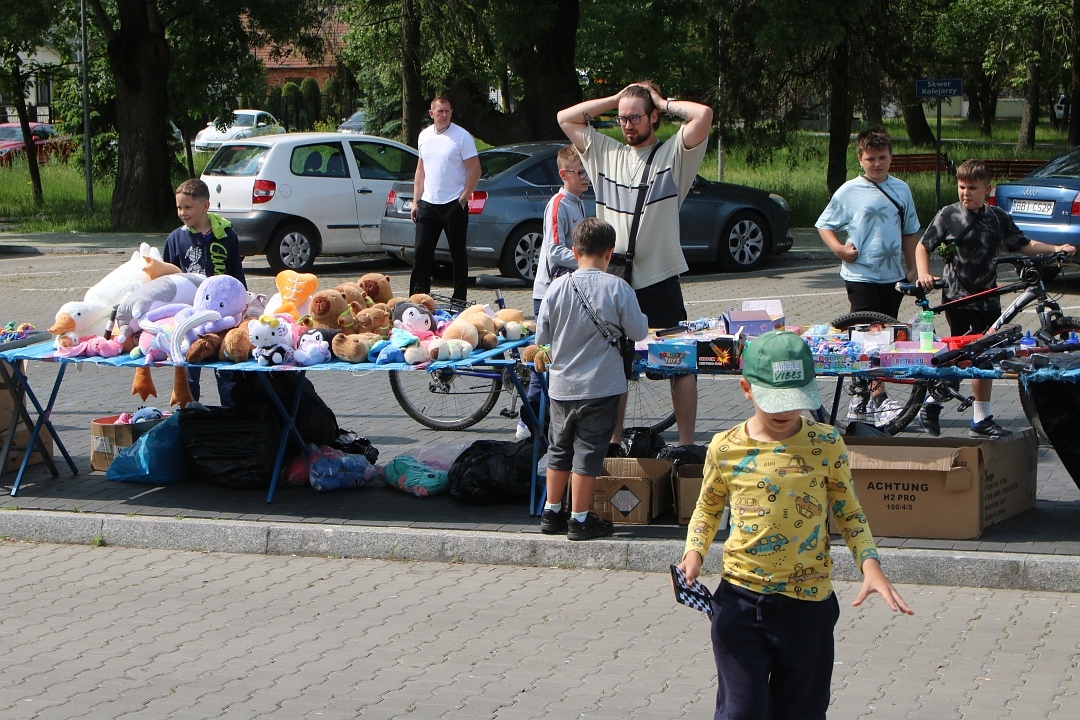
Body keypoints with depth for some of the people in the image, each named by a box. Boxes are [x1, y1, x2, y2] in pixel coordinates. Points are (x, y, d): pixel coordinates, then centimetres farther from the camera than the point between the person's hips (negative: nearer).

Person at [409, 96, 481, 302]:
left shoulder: (462, 136, -7)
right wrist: (416, 201, 11)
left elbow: (475, 171, -8)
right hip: (427, 204, 5)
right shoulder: (424, 136, 10)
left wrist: (462, 200, -13)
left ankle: (459, 300, 9)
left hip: (453, 205, -5)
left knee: (458, 254, 3)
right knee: (422, 254, 4)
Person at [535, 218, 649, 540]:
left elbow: (541, 336, 1)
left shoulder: (557, 287, -6)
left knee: (559, 448, 17)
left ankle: (552, 513, 26)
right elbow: (638, 332, -5)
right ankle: (580, 519, 9)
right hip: (601, 386, -3)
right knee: (588, 452, 4)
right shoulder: (617, 288, -13)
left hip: (561, 385, 3)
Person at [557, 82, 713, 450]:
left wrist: (664, 103, -1)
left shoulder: (674, 154, 0)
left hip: (659, 279, -4)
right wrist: (614, 100, 9)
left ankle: (686, 443, 2)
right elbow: (566, 118, 14)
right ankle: (613, 442, 20)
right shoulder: (605, 153, 13)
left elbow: (704, 115, -16)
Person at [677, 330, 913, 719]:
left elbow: (848, 512, 7)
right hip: (740, 601, 0)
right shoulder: (725, 448, -3)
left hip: (808, 604, 1)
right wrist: (694, 551, -5)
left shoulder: (826, 443, -3)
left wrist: (870, 564, -9)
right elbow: (708, 507, 14)